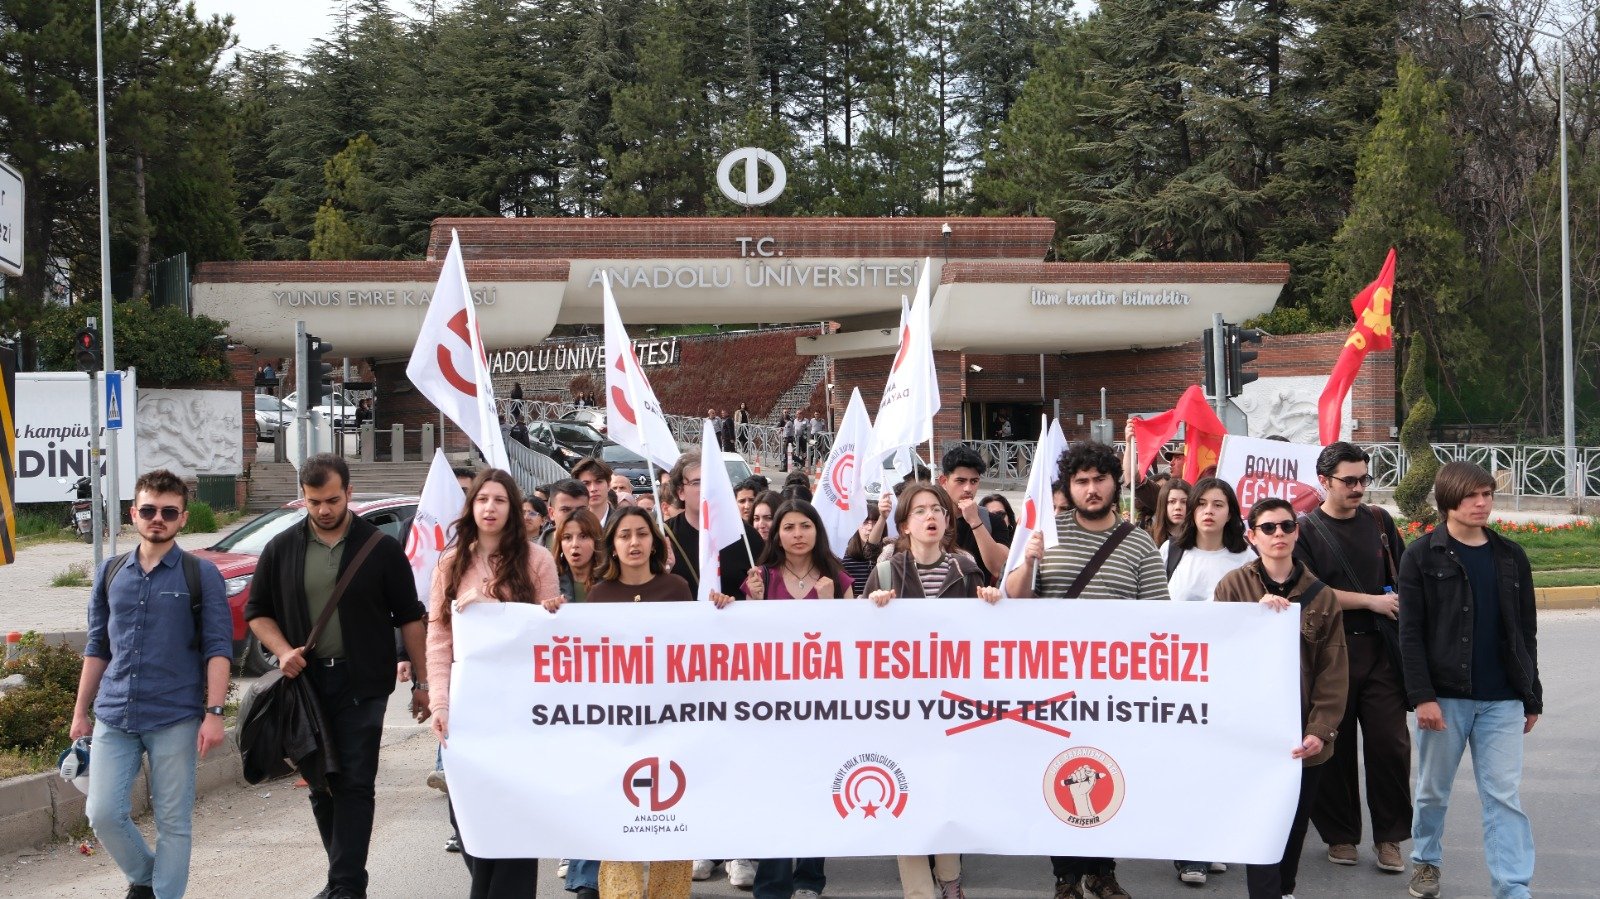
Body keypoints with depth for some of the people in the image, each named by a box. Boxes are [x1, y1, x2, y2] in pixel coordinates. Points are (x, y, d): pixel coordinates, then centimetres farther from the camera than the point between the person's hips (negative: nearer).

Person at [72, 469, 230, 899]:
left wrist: (214, 712, -14)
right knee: (104, 814, 1)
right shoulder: (110, 573, 9)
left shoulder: (201, 575, -2)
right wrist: (80, 712, 13)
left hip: (175, 719, -3)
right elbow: (97, 648, 15)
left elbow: (218, 649, -6)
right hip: (113, 719, 3)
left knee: (173, 821, 2)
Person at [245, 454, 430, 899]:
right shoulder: (281, 549, 7)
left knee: (354, 785, -8)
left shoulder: (381, 548, 0)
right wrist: (282, 651, -6)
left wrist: (421, 681, 1)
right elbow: (257, 612, 13)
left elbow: (409, 617, 4)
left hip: (361, 684, -3)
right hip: (306, 682, 3)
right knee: (321, 786, 10)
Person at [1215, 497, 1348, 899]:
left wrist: (1321, 729, -8)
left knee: (1295, 825, 9)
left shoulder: (1320, 595, 6)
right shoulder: (1234, 585, 1)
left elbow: (1333, 671, 2)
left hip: (1302, 735, 3)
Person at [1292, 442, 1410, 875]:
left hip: (1382, 649, 3)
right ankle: (1340, 835, 18)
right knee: (1334, 746, 5)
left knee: (1390, 742, -2)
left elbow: (1404, 576, 20)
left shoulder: (1379, 521, 11)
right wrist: (1372, 601, -11)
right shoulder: (1305, 530, -2)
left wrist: (1404, 606, 4)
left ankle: (1389, 837, 10)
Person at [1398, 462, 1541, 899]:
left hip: (1503, 700, 2)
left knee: (1505, 796, -1)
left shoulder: (1511, 557, 8)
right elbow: (1411, 634, -7)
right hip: (1444, 695, -2)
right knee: (1434, 789, 12)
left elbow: (1526, 632, 12)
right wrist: (1422, 696, -15)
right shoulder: (1422, 557, -3)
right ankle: (1426, 859, 34)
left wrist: (1532, 697, 11)